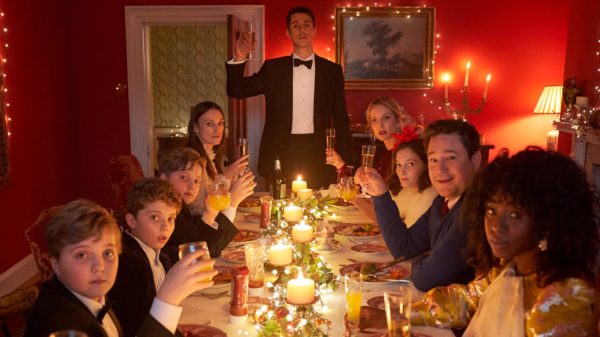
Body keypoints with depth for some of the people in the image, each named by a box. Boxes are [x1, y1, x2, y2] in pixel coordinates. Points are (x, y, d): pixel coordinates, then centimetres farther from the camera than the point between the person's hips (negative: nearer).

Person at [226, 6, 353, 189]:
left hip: (318, 155, 0)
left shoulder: (332, 70, 6)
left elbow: (341, 119, 8)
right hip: (282, 153, 0)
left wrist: (346, 164, 2)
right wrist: (239, 59, -13)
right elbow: (237, 90, 4)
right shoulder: (273, 68, 6)